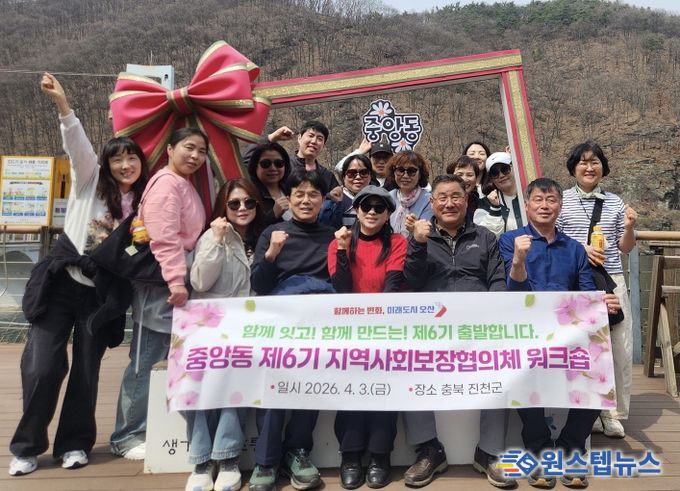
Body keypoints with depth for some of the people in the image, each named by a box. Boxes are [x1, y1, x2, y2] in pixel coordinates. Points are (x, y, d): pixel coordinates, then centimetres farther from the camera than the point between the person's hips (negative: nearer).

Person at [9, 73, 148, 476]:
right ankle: (27, 446, 15)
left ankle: (74, 443, 24)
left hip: (103, 292, 2)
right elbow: (78, 146, -16)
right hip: (62, 283, -2)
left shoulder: (145, 203, 6)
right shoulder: (90, 182, 1)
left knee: (87, 368, 6)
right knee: (42, 365, -4)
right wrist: (63, 104, -30)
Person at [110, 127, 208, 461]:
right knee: (147, 361, -3)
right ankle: (127, 437, 9)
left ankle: (143, 429, 27)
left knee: (166, 360, 15)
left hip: (175, 282, 10)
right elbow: (163, 237, -23)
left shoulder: (185, 185, 18)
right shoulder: (167, 182, -13)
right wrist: (175, 280, -27)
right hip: (159, 283, -10)